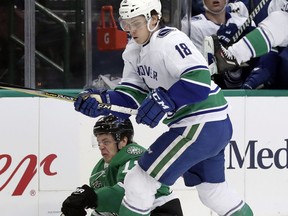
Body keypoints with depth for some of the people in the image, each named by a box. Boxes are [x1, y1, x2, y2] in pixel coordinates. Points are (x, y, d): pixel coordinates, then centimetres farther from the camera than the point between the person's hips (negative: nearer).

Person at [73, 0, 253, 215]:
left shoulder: (170, 41, -20)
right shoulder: (135, 50, 9)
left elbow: (200, 80, -30)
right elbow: (132, 95, 7)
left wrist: (163, 101, -35)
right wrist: (102, 101, -9)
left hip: (201, 125, -11)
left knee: (140, 181, -8)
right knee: (212, 190, 25)